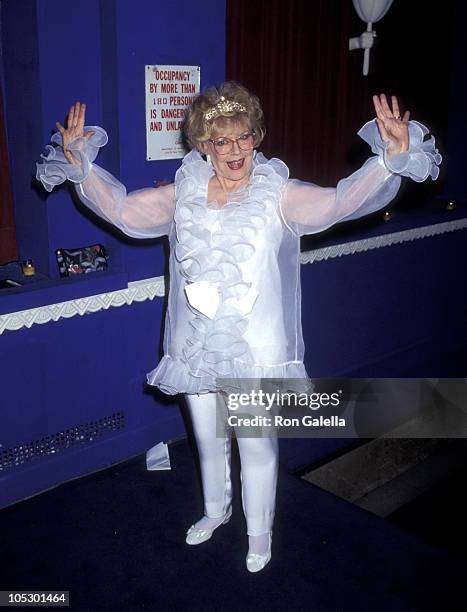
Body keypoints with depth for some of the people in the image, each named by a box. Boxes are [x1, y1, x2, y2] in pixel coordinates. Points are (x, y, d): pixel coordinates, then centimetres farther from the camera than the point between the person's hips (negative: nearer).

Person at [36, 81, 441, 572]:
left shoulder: (277, 194, -10)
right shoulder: (183, 195, 0)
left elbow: (341, 200, -23)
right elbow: (120, 207, 0)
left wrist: (392, 158, -38)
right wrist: (78, 164, -13)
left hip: (255, 351, -3)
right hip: (197, 348, 3)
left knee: (257, 445, 13)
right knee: (209, 440, 23)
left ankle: (259, 531, 38)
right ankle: (215, 509, 51)